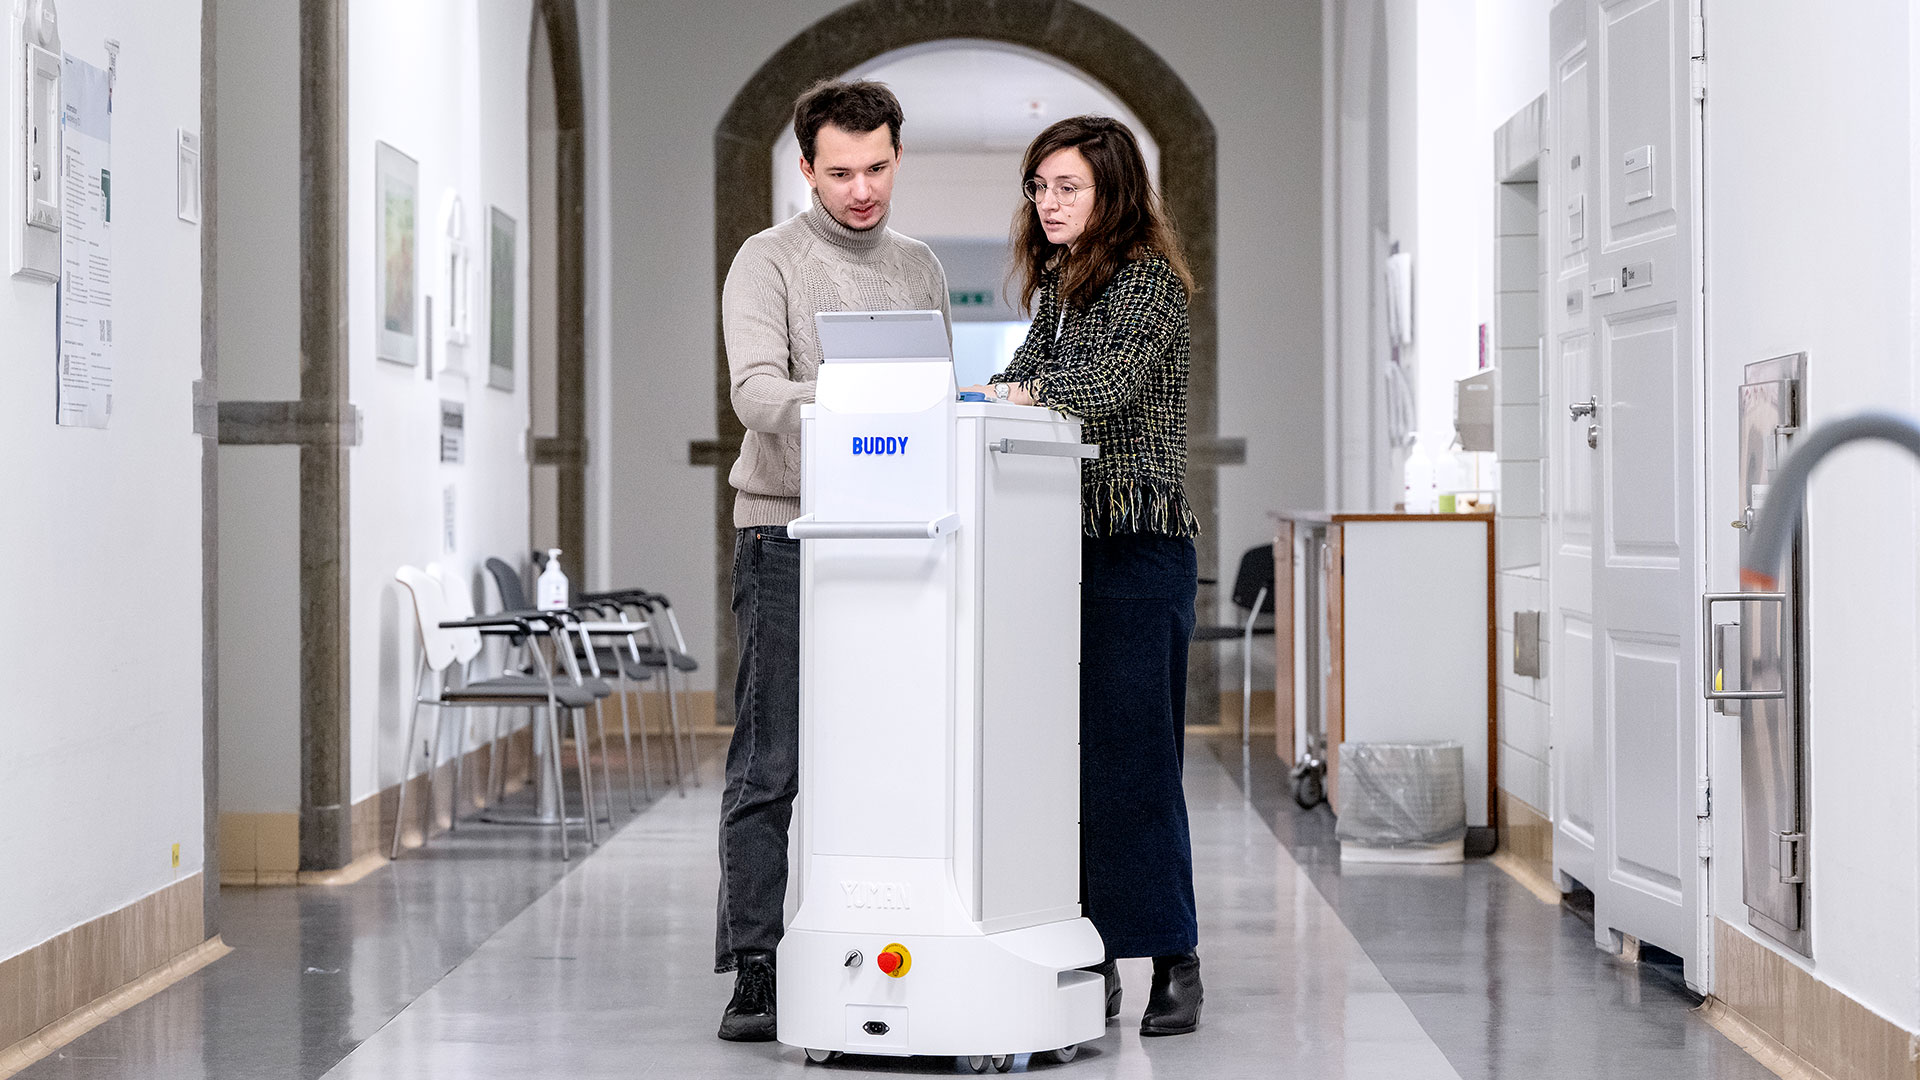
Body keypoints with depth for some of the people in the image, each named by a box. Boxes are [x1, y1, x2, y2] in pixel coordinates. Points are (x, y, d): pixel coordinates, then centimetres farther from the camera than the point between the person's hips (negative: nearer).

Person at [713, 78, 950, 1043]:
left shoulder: (920, 270, 18)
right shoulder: (770, 262, -1)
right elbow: (756, 390, -16)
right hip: (788, 530, -5)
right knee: (769, 765, -6)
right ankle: (754, 976, -4)